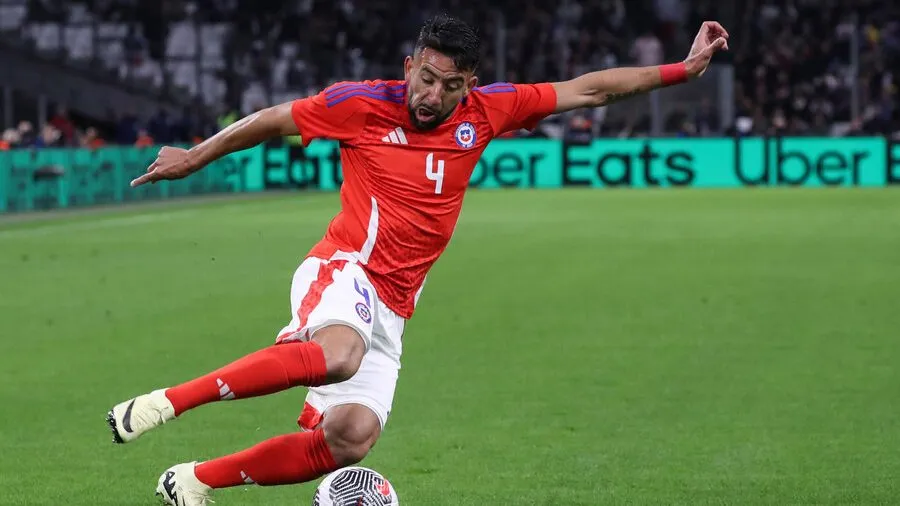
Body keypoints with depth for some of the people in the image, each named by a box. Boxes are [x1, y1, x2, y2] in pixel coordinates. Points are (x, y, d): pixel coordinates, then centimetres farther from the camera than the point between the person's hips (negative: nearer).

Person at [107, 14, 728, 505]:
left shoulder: (485, 111, 6)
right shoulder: (362, 105, -5)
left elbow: (586, 90, 11)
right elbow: (273, 120, 9)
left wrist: (682, 69, 10)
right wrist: (194, 157, 18)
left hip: (391, 309, 6)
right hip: (344, 269, -6)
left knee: (352, 437, -12)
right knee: (340, 354, -40)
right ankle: (167, 401, -36)